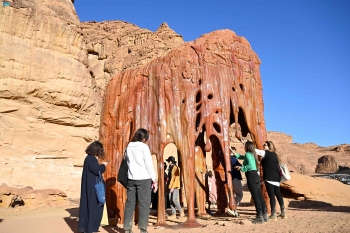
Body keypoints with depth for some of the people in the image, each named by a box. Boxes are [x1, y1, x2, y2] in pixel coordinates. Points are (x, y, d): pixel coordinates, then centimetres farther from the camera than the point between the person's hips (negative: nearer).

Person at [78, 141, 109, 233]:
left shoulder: (89, 158, 12)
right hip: (92, 187, -10)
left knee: (87, 205, 15)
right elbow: (97, 170, -24)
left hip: (90, 186, 10)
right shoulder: (91, 159, -18)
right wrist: (103, 165, -9)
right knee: (93, 206, -1)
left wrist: (101, 166, 11)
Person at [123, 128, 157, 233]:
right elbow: (149, 165, -8)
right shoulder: (144, 146, -6)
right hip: (143, 179, -5)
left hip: (131, 178, 6)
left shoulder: (129, 147, 11)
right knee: (144, 204, -1)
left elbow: (127, 163, 12)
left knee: (130, 204, 8)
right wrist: (154, 180, -3)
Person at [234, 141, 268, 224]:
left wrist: (241, 168, -11)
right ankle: (264, 215, 16)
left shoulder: (248, 154, -8)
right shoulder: (252, 154, 19)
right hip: (256, 175, 9)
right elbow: (243, 157, 38)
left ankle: (259, 217, -5)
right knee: (259, 196, 10)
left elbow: (250, 165, -20)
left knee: (255, 196, -7)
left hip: (251, 176, -9)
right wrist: (236, 154, 38)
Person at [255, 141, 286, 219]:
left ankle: (273, 214, 4)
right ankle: (283, 212, 21)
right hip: (276, 178, 8)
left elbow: (256, 151, -12)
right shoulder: (274, 155, 13)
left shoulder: (267, 153, -10)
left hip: (269, 179, -8)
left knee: (271, 195, -2)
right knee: (278, 194, 15)